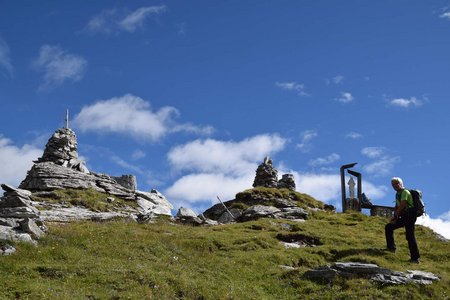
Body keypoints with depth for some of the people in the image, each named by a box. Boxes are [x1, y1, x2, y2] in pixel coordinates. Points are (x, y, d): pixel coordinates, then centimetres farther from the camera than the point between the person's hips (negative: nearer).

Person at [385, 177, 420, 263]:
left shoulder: (405, 192, -12)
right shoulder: (397, 194, 17)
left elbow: (402, 206, -19)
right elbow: (396, 207, 18)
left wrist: (395, 217, -12)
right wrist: (395, 217, 3)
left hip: (410, 216, -10)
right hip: (404, 217, 10)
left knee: (410, 236, -14)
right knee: (388, 227, 11)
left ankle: (415, 258, -14)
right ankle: (391, 247, 14)